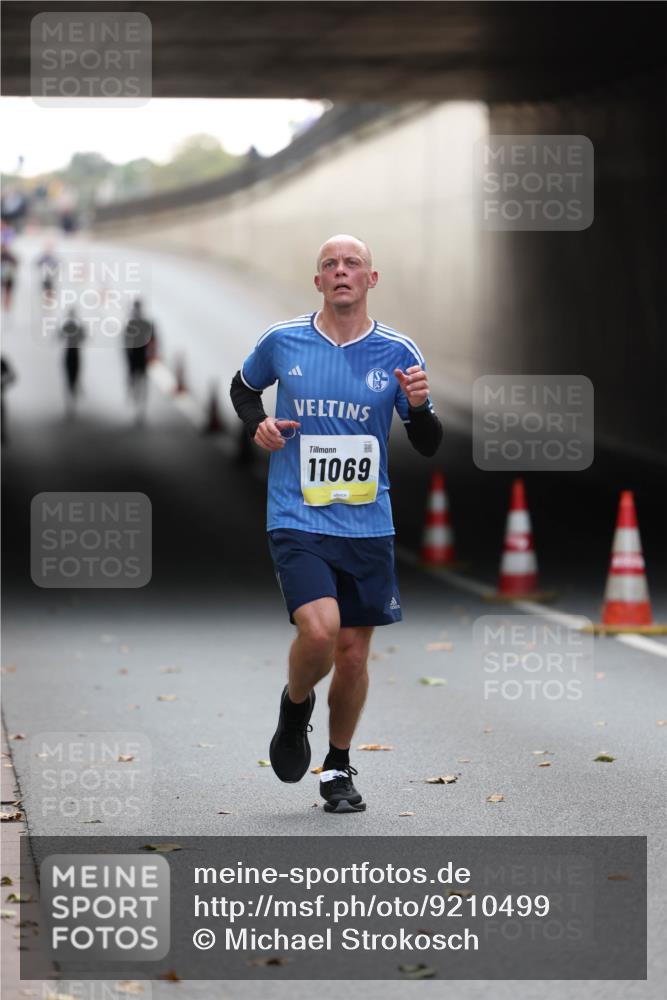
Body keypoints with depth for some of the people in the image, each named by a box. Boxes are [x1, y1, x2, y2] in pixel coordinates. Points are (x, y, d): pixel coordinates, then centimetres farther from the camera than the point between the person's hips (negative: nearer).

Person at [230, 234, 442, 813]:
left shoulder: (398, 353, 0)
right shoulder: (283, 341, -1)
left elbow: (429, 446, 5)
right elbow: (244, 387, 20)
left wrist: (419, 406, -16)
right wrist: (257, 423, -1)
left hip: (367, 526, 2)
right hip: (297, 521, -2)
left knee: (353, 652, 7)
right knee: (319, 630, -22)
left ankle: (339, 770, 27)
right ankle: (295, 705, 12)